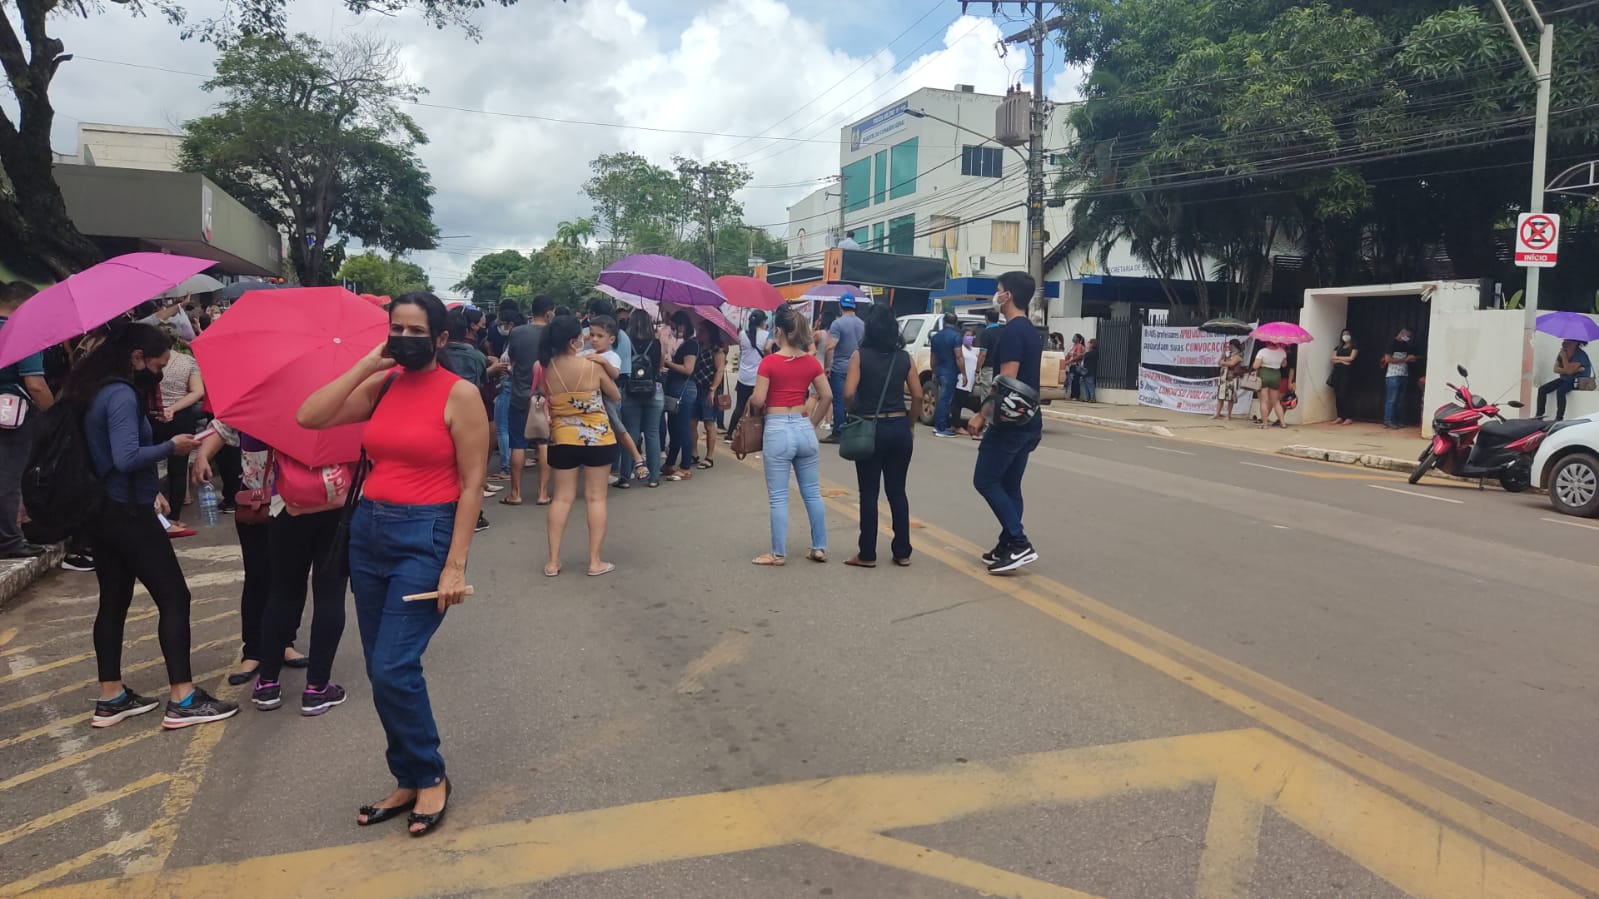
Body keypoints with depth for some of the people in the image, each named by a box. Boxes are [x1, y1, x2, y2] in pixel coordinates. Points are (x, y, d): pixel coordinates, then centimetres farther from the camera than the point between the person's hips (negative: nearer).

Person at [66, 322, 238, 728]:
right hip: (127, 515, -10)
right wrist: (172, 446, -13)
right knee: (174, 598, -4)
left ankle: (111, 698, 21)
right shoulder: (122, 395, -18)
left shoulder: (92, 390, 12)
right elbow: (127, 458, -28)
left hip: (101, 513, 10)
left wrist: (150, 490, 13)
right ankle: (182, 700, -2)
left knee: (113, 601, 14)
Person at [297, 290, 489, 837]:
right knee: (381, 669, 10)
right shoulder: (381, 386, 7)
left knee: (393, 667, -10)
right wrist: (368, 363, -5)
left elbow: (472, 485, -10)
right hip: (368, 531, 6)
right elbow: (309, 417, -3)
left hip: (425, 537, -6)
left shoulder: (459, 395, -9)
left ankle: (430, 778, 12)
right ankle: (408, 781, 25)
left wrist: (455, 565, -14)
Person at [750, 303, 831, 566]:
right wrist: (812, 423, 14)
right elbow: (827, 396, 4)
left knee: (778, 497, 3)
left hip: (777, 430, -5)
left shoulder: (769, 361, -11)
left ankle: (779, 553, 10)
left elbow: (758, 400, -12)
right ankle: (819, 548, 19)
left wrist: (755, 409, 9)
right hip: (804, 429, 5)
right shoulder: (811, 361, 3)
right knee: (813, 493, 13)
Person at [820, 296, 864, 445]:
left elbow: (830, 347, -18)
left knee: (839, 401, -3)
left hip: (839, 368, -6)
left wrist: (828, 366, -12)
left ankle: (837, 434, -2)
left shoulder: (837, 323, -11)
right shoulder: (862, 324, 8)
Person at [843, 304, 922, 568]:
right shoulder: (905, 357, 3)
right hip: (899, 428, 3)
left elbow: (849, 392, -15)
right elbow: (917, 395, 1)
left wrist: (853, 413, 4)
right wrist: (910, 424, 13)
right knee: (897, 491, 12)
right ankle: (902, 552, 16)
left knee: (869, 493, 5)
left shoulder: (861, 355, -7)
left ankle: (868, 554, 10)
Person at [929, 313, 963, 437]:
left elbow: (933, 357, 17)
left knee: (943, 399, 17)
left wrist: (934, 372, 26)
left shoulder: (936, 336, 11)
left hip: (939, 371, 7)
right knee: (945, 399, -5)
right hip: (950, 372, -7)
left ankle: (938, 425, 19)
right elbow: (958, 357, -16)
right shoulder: (955, 336, -11)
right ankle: (941, 428, -2)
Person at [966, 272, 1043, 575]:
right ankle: (1008, 546, 16)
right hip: (1027, 422, 10)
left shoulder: (1011, 332, -16)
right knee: (1008, 486, 13)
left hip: (1010, 422, -10)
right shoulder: (1031, 332, 15)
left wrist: (982, 415, -16)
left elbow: (1007, 382, -22)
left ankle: (1020, 544, -8)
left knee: (985, 481, -4)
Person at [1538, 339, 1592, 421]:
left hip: (1579, 381, -8)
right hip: (1564, 379, 8)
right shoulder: (1563, 351, 3)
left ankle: (1559, 419, -33)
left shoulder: (1580, 355, -18)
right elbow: (1556, 369, -3)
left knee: (1560, 391, -35)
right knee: (1542, 389, -9)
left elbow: (1569, 370, -28)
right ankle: (1539, 416, -9)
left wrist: (1564, 357, -21)